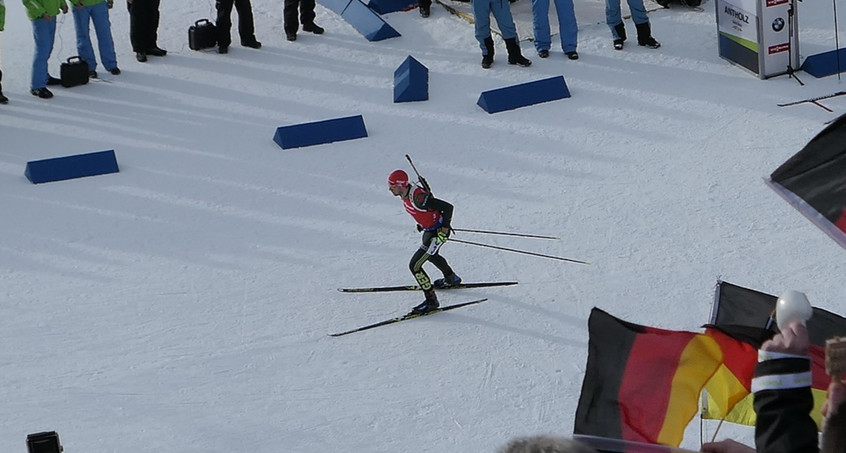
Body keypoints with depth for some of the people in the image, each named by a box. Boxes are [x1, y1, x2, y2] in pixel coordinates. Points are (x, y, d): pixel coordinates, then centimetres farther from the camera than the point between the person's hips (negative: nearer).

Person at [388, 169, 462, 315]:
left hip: (437, 231, -10)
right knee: (431, 255, 35)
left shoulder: (418, 198, -35)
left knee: (414, 265, -12)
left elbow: (447, 207, -31)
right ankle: (452, 279, 60)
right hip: (428, 229, 10)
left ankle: (431, 301, -2)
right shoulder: (405, 194, -7)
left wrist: (444, 231, -26)